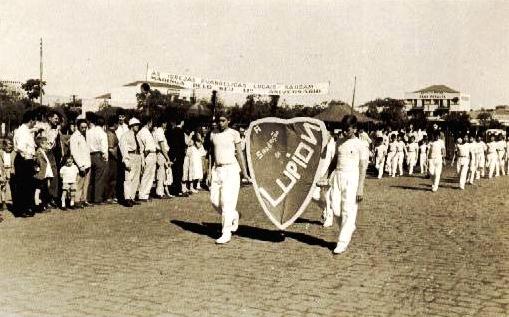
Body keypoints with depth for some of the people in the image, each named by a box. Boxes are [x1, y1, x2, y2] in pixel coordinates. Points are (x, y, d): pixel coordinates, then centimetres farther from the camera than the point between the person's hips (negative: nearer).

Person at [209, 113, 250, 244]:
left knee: (227, 201, -10)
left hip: (230, 169, -5)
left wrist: (244, 172, -7)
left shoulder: (233, 134, -2)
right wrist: (211, 172, 18)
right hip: (217, 169, 5)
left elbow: (239, 153, -3)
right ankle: (233, 216, 28)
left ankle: (226, 233, -5)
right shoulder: (213, 135, 12)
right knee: (214, 200, 2)